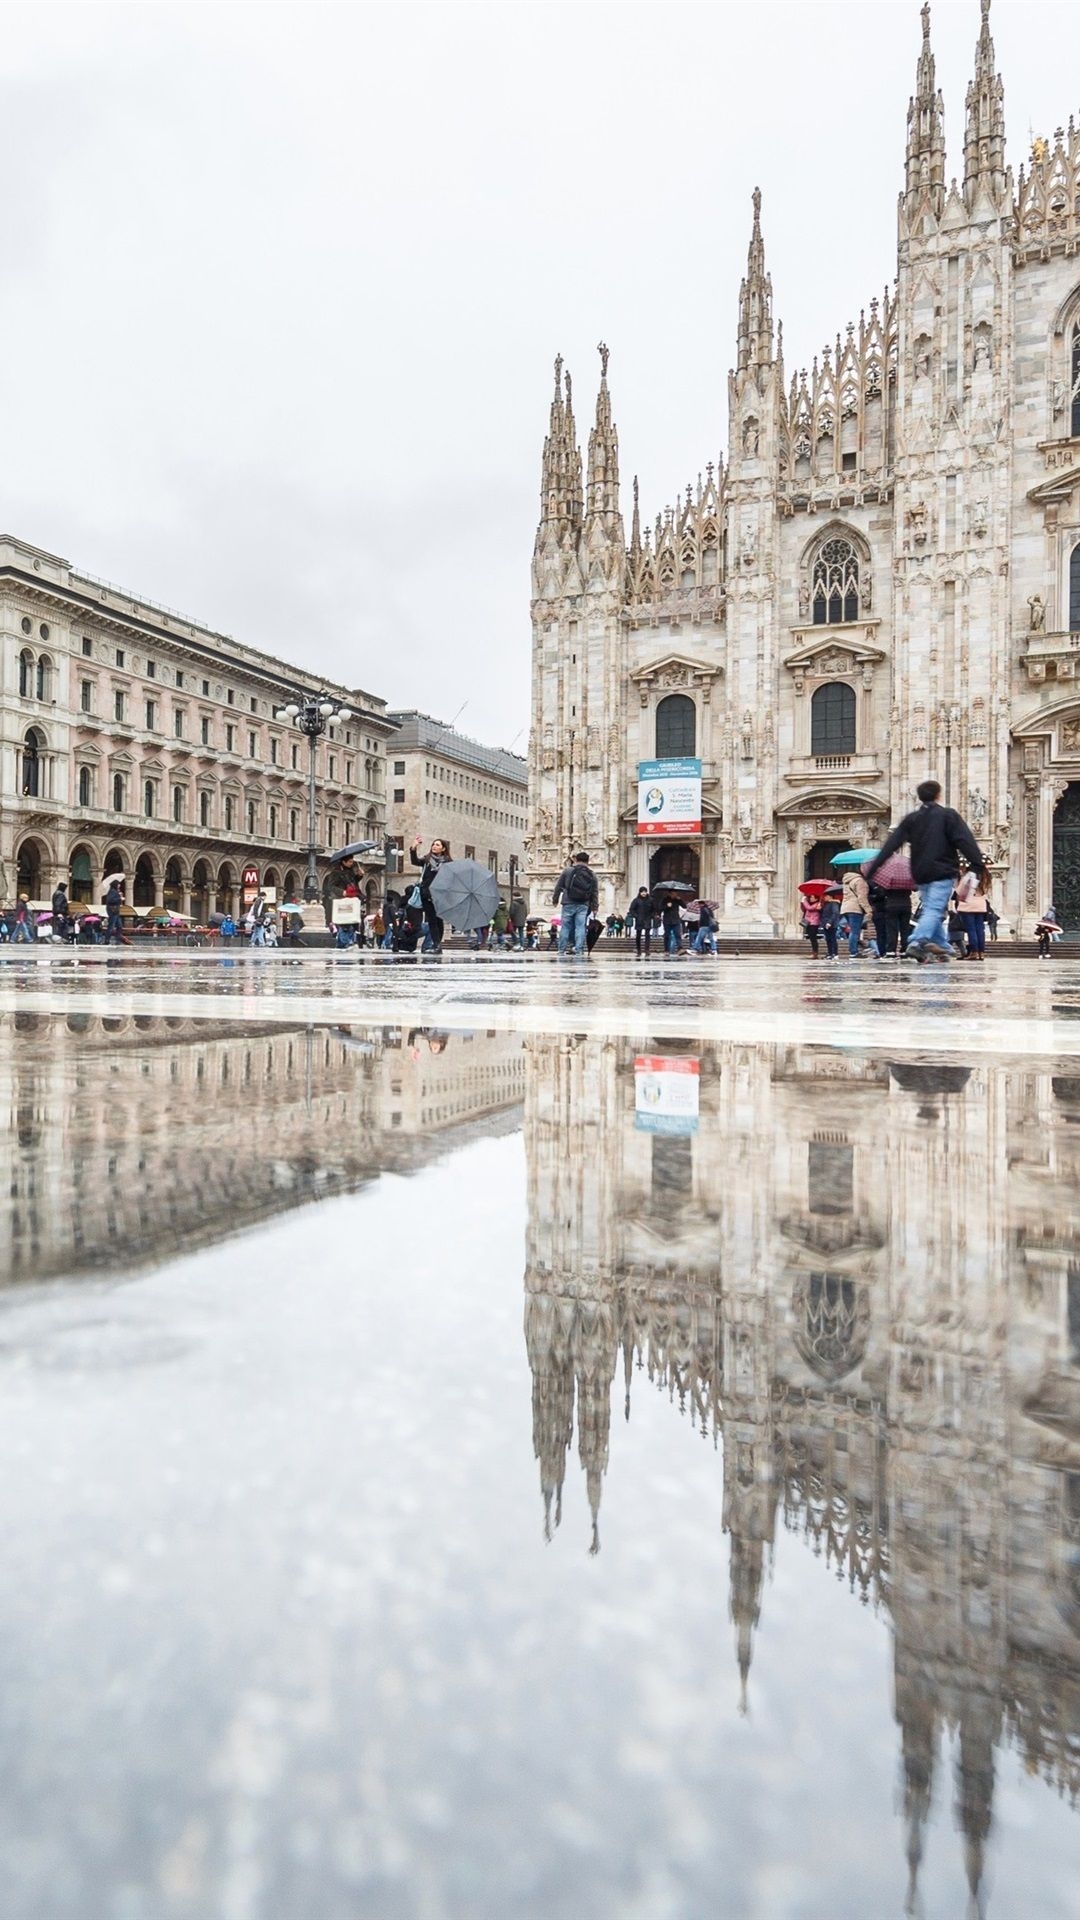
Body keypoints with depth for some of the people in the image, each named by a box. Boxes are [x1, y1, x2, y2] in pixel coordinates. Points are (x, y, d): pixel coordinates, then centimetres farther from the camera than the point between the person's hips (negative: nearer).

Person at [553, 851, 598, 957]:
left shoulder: (567, 871, 3)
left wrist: (555, 899, 16)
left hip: (568, 904, -1)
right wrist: (595, 907, 15)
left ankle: (562, 950, 7)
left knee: (565, 927, 4)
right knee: (580, 927, 1)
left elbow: (558, 886, 5)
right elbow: (595, 892, 10)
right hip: (583, 905, 1)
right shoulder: (592, 875, 9)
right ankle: (579, 951, -4)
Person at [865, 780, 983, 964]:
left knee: (929, 909, 17)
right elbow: (965, 842, -10)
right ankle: (918, 942, -32)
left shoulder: (910, 819, 10)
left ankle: (942, 946, 13)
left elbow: (890, 845, 6)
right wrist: (978, 865, -15)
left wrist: (872, 870, 6)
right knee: (934, 910, -12)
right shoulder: (948, 815, 0)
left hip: (920, 873, 5)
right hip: (943, 872, -5)